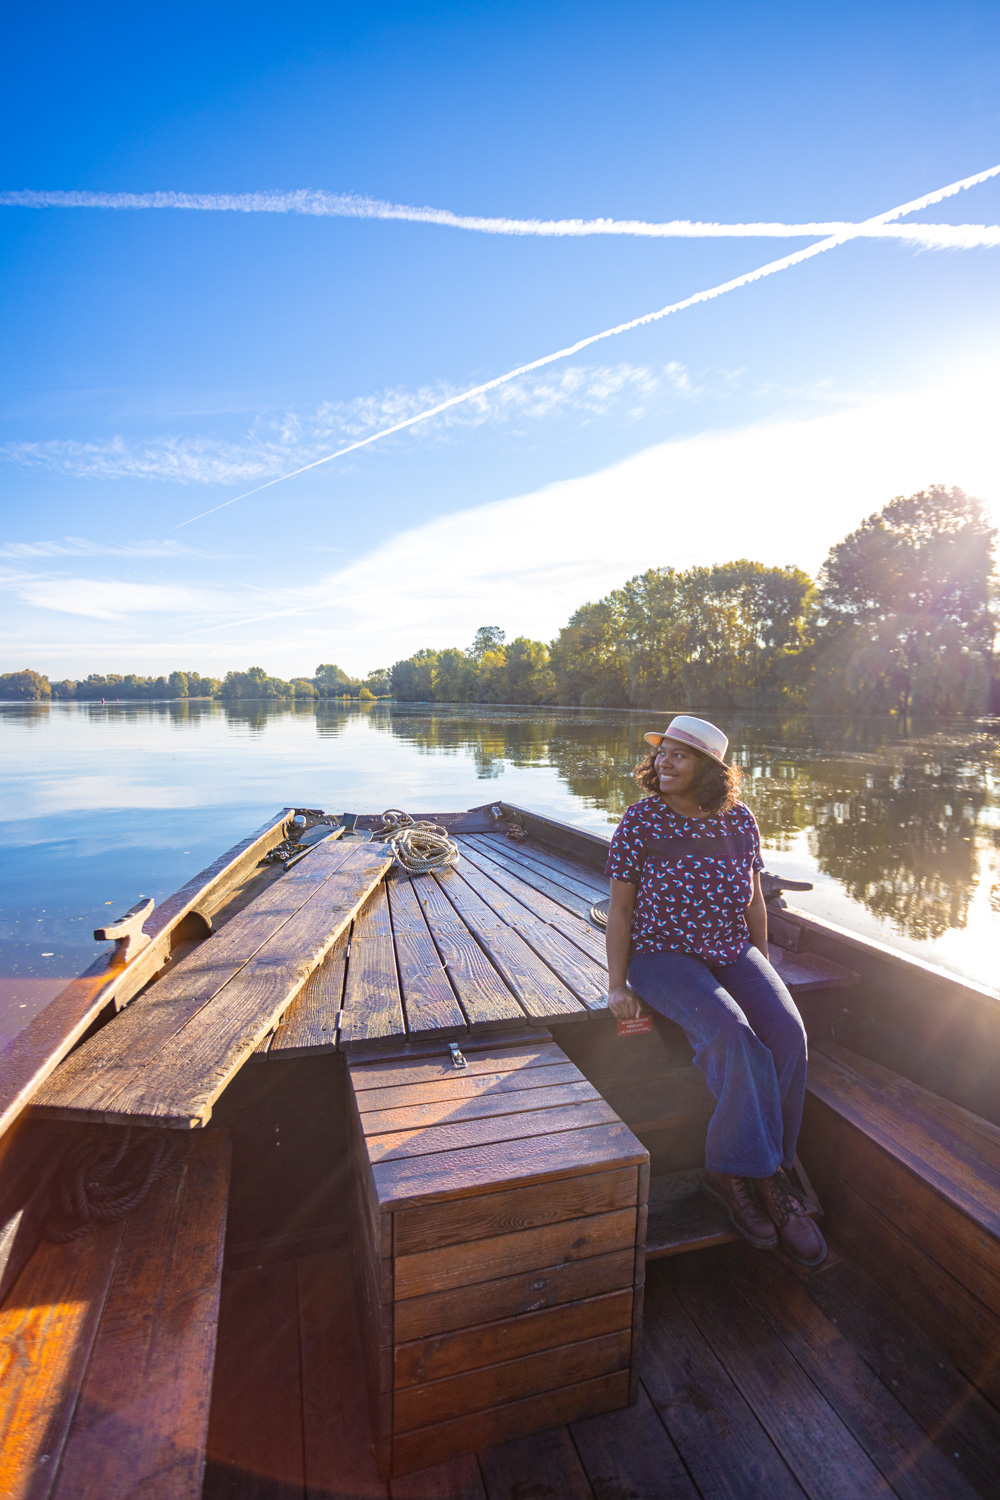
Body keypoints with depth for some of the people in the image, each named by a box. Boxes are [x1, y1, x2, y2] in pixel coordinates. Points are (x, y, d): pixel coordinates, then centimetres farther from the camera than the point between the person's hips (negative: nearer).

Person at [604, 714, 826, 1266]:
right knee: (731, 1033, -29)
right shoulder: (640, 821, -9)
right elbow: (620, 911, -5)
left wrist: (762, 969, 11)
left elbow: (754, 903, 12)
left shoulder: (739, 820, 1)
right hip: (661, 955, -4)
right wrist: (616, 984, -9)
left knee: (786, 1030, -22)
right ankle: (768, 1176, -7)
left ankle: (733, 1172, -5)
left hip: (732, 952, 4)